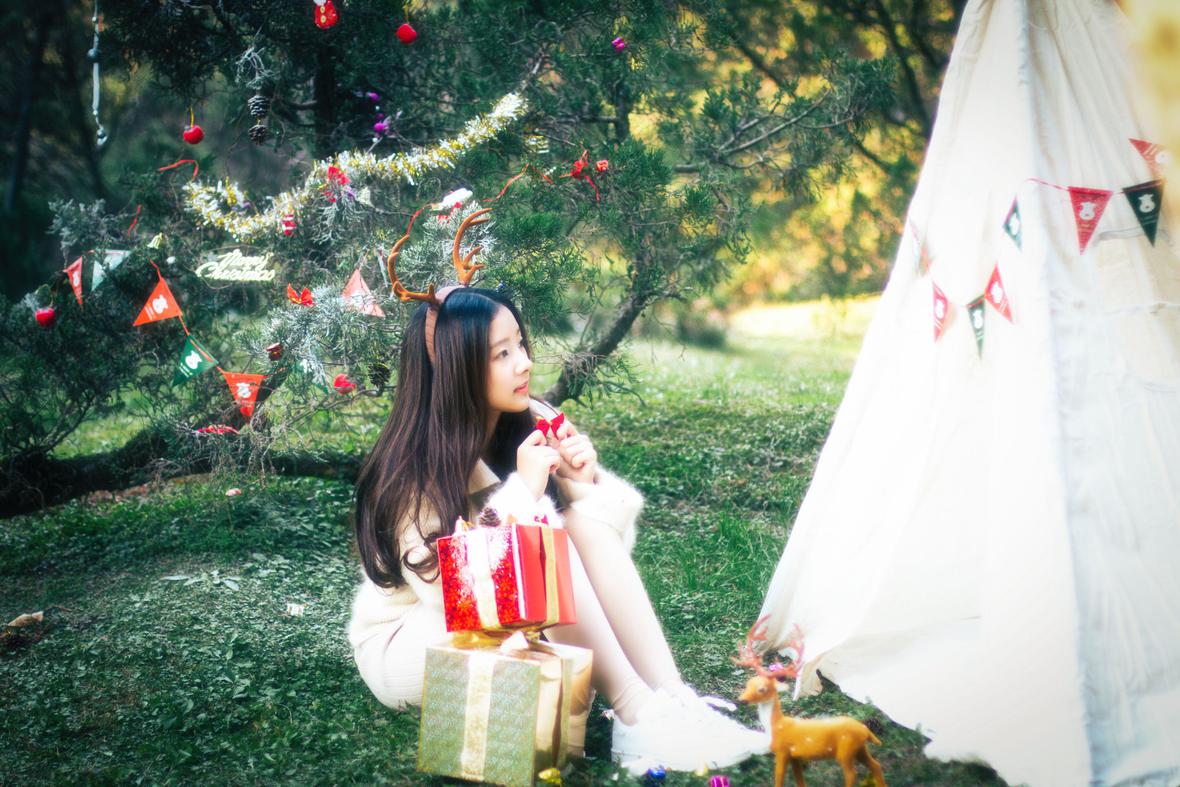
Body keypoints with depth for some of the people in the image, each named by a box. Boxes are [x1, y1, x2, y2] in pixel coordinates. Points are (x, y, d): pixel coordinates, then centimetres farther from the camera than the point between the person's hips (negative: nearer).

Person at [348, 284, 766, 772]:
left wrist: (586, 480, -21)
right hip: (408, 649, -5)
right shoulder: (416, 468, -23)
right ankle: (639, 718, -32)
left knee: (585, 521, -21)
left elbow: (612, 537, 0)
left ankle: (670, 698, -30)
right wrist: (524, 490, -30)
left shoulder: (531, 424, -7)